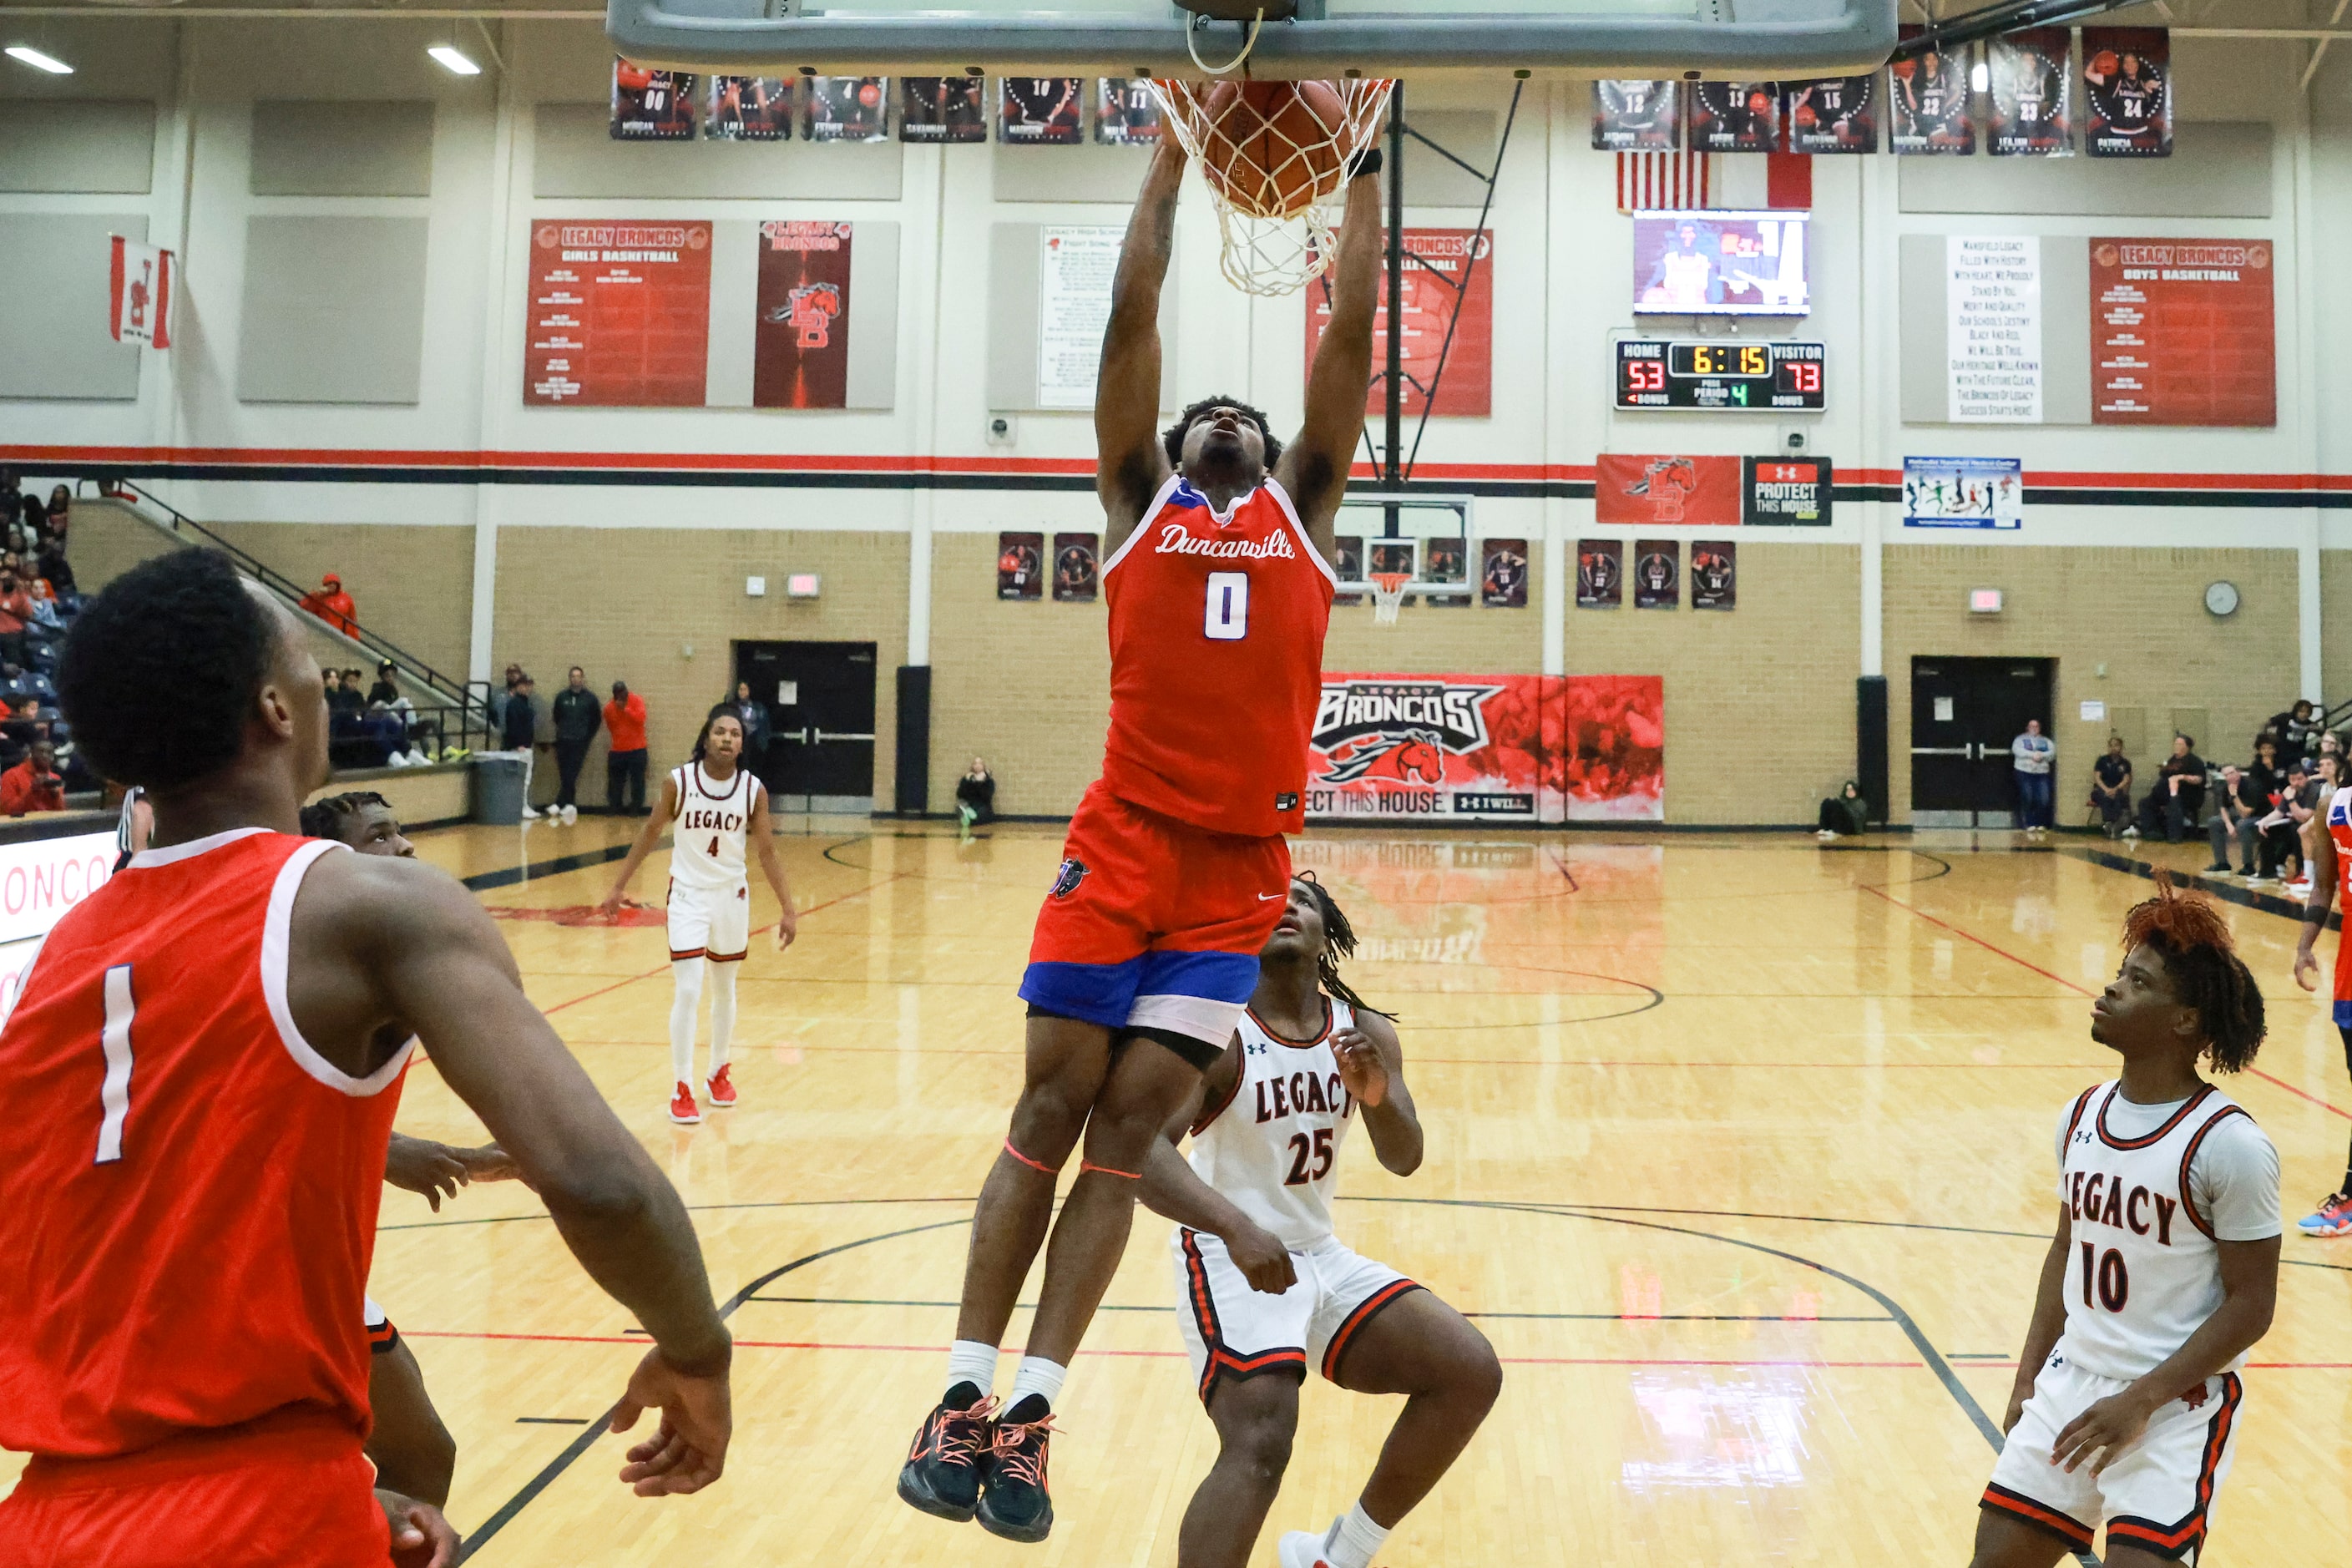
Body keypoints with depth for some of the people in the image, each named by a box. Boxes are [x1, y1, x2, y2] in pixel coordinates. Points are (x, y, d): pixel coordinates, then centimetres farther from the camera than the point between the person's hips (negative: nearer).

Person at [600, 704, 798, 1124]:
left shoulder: (753, 790, -9)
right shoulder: (678, 781, -12)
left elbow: (768, 854, -3)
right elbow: (651, 832, 2)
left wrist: (788, 910, -7)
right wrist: (619, 886, 4)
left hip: (732, 896, 2)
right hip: (688, 895, -2)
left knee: (724, 991, 16)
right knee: (687, 992, -9)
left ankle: (719, 1073, 34)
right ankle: (681, 1089, 1)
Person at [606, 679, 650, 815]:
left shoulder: (637, 701, -5)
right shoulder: (609, 708, 3)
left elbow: (640, 718, -18)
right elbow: (610, 727, 14)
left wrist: (625, 708, -19)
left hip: (637, 750, -3)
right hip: (617, 751, 3)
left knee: (637, 781, 1)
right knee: (615, 782, 6)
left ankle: (635, 810, 10)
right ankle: (615, 810, 16)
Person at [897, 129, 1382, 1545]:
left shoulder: (1301, 514, 16)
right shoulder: (1138, 504, 12)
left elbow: (1353, 332, 13)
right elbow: (1134, 313, 9)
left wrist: (1364, 172, 16)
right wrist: (1174, 155, 13)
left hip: (1239, 871, 1)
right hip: (1122, 846, -1)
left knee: (1131, 1126, 1)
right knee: (1052, 1109, 0)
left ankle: (1032, 1411, 6)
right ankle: (968, 1392, 8)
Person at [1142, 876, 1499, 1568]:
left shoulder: (1364, 1033, 2)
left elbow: (1404, 1160, -3)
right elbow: (1143, 1150, -29)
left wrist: (1379, 1097, -26)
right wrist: (1235, 1227, -44)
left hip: (1322, 1256, 7)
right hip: (1230, 1259, -7)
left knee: (1471, 1373, -1)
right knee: (1259, 1443, -27)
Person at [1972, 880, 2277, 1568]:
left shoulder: (2228, 1144, -17)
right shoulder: (2083, 1116, 1)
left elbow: (2251, 1303, -14)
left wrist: (2142, 1401, -17)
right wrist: (2028, 1378, 10)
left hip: (2179, 1409, -6)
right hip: (2071, 1384, 6)